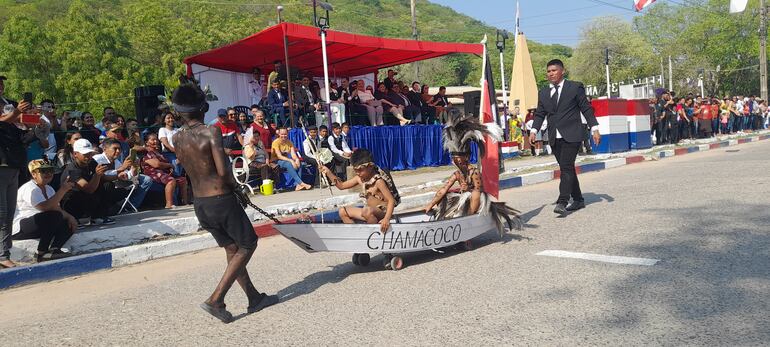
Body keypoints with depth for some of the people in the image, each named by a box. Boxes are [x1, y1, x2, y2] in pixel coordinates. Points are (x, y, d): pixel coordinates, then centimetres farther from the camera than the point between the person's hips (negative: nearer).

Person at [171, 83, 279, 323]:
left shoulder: (177, 139, 2)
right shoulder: (211, 132, -16)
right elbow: (223, 171, -22)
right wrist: (234, 184, -5)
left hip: (200, 204, 7)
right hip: (222, 200, -7)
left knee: (232, 249, 18)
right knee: (248, 246, 9)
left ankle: (254, 298, 26)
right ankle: (215, 300, 0)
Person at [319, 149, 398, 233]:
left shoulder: (378, 181, -21)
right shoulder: (359, 178, 1)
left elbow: (391, 200, -25)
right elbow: (341, 185, 11)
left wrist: (386, 219, -39)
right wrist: (328, 172, -2)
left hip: (382, 212, -9)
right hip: (370, 213, 9)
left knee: (367, 211, -40)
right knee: (343, 211, 8)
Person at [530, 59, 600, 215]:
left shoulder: (575, 87, 1)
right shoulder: (543, 93, 14)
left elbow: (586, 109, 2)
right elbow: (540, 114, 14)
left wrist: (595, 129, -3)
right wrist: (534, 131, 0)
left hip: (571, 135, -5)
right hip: (554, 137, 5)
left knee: (566, 167, -14)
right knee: (566, 168, 10)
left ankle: (562, 202, -19)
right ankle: (578, 200, 21)